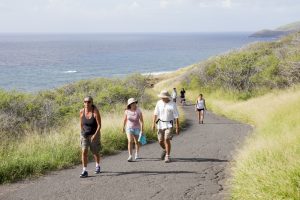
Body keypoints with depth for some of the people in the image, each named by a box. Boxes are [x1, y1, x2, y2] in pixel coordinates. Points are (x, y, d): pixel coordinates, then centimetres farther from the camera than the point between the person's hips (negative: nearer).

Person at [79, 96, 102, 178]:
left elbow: (99, 125, -19)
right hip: (84, 135, 2)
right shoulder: (82, 111, -8)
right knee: (84, 152, -13)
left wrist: (95, 135, -28)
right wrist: (82, 132, 14)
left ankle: (97, 166, 41)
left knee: (95, 152, 13)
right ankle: (84, 171, -12)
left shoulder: (95, 111, -19)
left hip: (94, 135, -2)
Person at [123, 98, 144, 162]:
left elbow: (141, 121, -15)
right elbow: (125, 119, 6)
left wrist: (142, 130, -19)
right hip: (129, 128, 0)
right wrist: (123, 127, 16)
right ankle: (130, 156, -19)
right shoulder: (127, 111, -11)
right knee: (130, 141, -18)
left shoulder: (138, 111, -17)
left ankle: (137, 154, 41)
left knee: (137, 142, 15)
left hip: (137, 128, 0)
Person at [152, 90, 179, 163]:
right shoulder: (159, 103, -3)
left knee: (167, 140, -18)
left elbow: (176, 117, -9)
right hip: (160, 124, 3)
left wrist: (177, 128, -10)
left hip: (169, 124, -3)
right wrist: (153, 123, -9)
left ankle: (167, 157, -8)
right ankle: (165, 150, 38)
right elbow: (155, 114, -1)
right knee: (160, 141, 5)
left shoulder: (172, 105, -13)